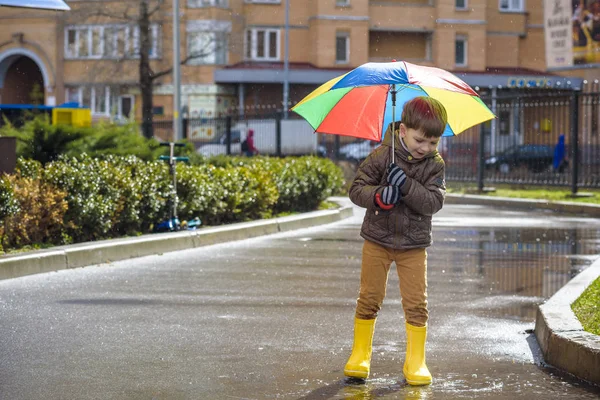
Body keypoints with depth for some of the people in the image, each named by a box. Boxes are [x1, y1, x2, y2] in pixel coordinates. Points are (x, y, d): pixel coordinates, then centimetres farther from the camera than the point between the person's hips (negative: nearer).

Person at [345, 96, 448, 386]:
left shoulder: (435, 165, -7)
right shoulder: (382, 156, -11)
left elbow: (434, 202, -16)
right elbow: (357, 188, -9)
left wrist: (407, 185, -29)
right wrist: (377, 196, -28)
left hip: (413, 244, 1)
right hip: (378, 239, -1)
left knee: (416, 303, -1)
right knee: (369, 298, 6)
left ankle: (415, 362, 10)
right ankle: (360, 356, 18)